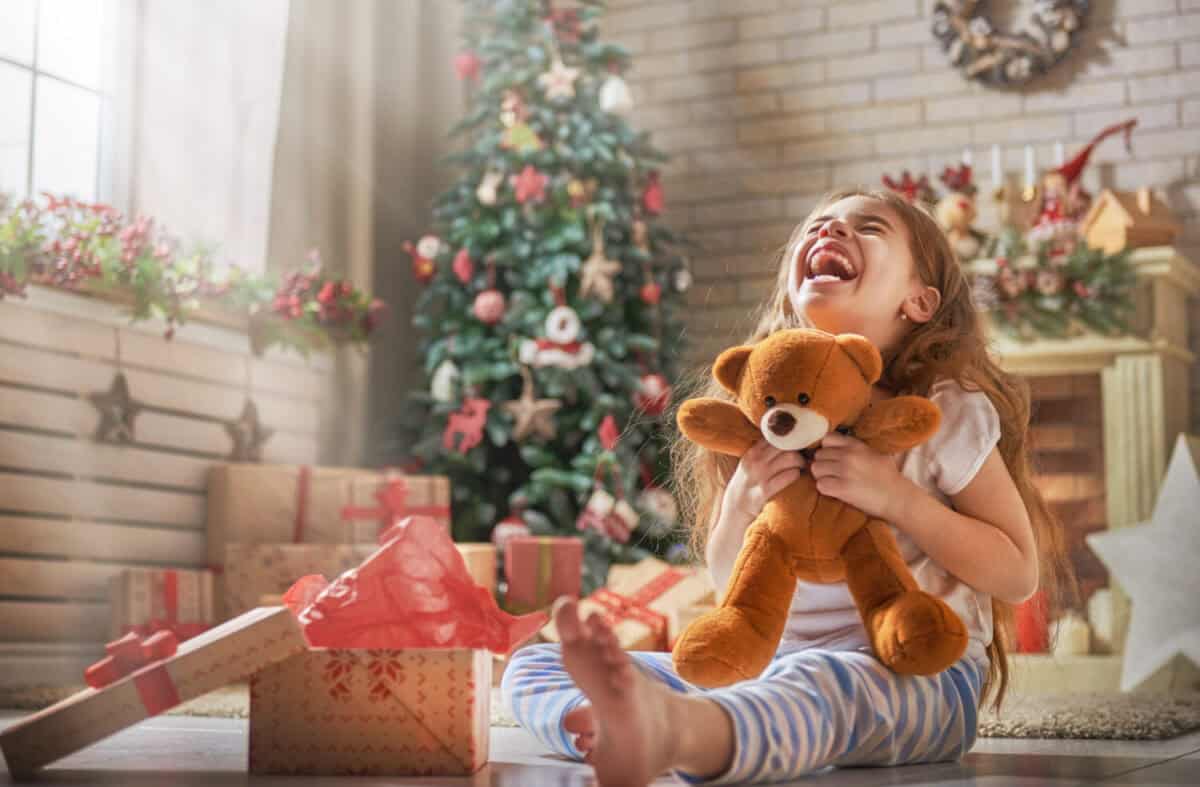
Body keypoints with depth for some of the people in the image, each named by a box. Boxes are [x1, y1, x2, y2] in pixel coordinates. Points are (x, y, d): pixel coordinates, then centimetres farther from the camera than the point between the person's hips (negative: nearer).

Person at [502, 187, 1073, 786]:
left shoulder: (947, 412, 0)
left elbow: (1018, 573, -2)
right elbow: (729, 580, 14)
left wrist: (895, 496, -16)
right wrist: (739, 505, -9)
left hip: (917, 675, -4)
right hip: (773, 666, 5)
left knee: (814, 682, -41)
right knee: (531, 667, -12)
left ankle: (666, 727, -71)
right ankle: (615, 719, -47)